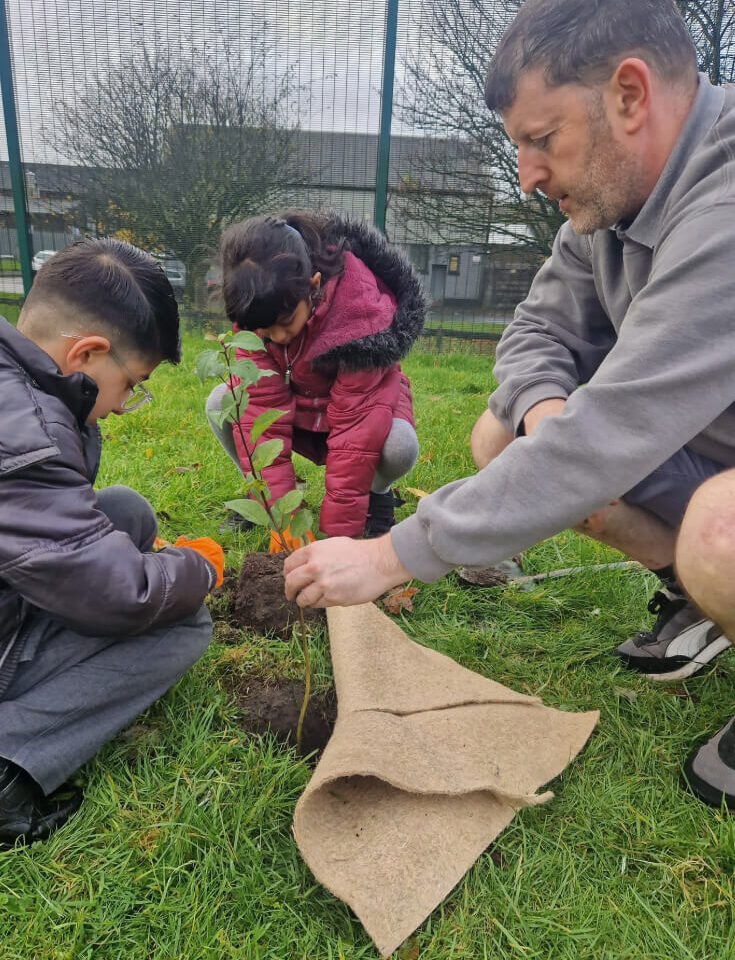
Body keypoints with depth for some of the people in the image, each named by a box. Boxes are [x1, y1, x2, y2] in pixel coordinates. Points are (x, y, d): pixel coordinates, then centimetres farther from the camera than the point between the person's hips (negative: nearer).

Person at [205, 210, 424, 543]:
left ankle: (376, 494, 0)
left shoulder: (364, 311, -35)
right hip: (295, 404, 3)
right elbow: (261, 404, -26)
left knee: (399, 446, -36)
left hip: (358, 401, -3)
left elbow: (356, 428, -34)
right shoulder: (255, 309, -23)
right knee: (220, 403, -22)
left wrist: (338, 532, -32)